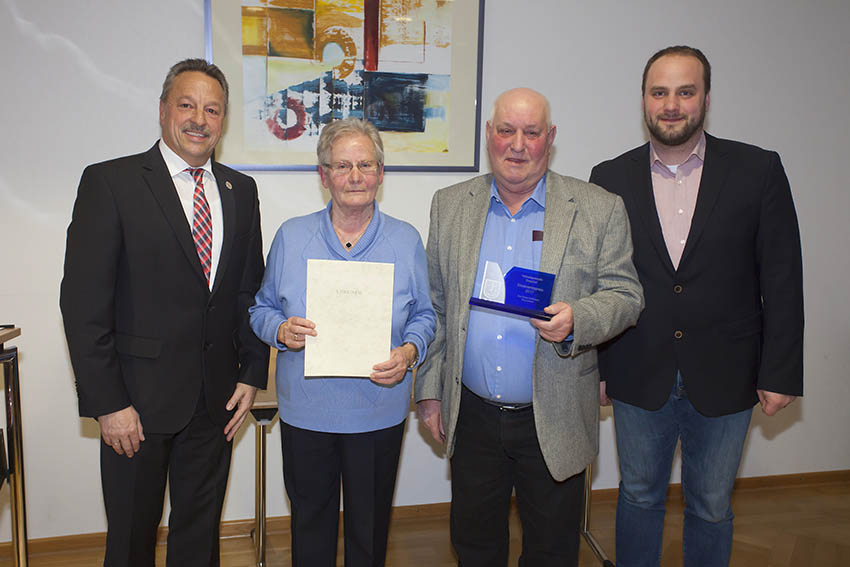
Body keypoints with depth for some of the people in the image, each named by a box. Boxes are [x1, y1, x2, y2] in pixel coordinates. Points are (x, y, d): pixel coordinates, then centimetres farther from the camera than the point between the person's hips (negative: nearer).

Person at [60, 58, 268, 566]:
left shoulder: (241, 191, 7)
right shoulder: (110, 182, -7)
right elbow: (83, 302, -11)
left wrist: (252, 373, 4)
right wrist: (108, 403, -14)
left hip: (217, 398, 4)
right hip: (139, 397, -3)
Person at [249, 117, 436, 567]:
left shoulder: (406, 241, 0)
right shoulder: (291, 236, 0)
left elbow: (424, 316, 5)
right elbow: (261, 310, 6)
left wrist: (408, 352, -15)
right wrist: (281, 331, -16)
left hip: (378, 411, 0)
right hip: (305, 411, 1)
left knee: (370, 525, 14)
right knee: (310, 521, 16)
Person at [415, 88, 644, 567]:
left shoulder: (600, 210, -3)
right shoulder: (450, 205, 4)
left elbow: (625, 295, -2)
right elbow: (436, 305, 7)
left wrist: (576, 319, -24)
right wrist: (430, 391, 6)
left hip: (554, 422, -2)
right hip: (472, 415, 2)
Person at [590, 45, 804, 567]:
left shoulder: (758, 171, -5)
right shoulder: (611, 178, -1)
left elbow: (782, 279, -3)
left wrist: (781, 372, -5)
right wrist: (594, 366, 4)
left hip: (724, 381, 0)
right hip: (639, 379, 1)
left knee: (711, 506, 15)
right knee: (639, 496, 17)